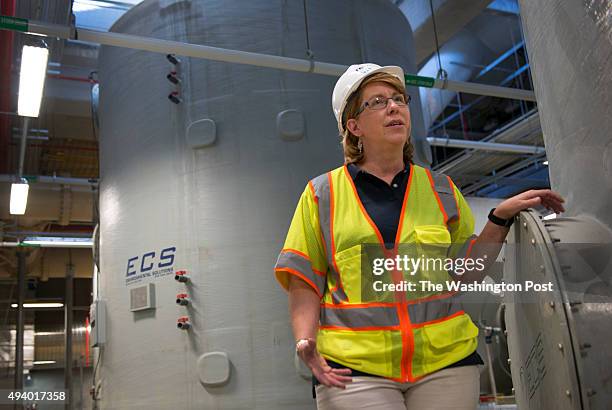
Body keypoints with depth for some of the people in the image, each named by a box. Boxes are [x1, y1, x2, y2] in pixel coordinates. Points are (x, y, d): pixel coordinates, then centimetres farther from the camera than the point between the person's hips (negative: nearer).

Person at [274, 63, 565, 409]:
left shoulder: (441, 189, 12)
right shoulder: (323, 194, 5)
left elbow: (467, 272, 13)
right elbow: (305, 281, 3)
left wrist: (501, 217, 3)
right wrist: (306, 339, -12)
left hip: (445, 359, 3)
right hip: (353, 369, -2)